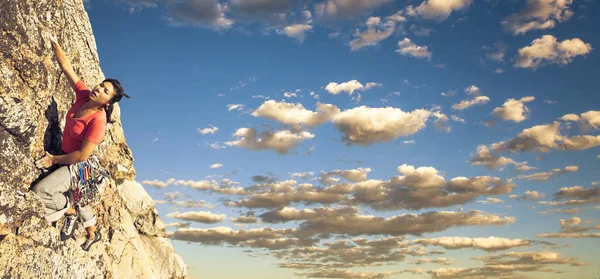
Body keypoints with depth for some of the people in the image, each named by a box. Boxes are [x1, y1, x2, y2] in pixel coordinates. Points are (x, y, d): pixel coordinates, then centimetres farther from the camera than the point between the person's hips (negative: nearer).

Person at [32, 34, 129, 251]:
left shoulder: (98, 120, -31)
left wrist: (54, 160, -18)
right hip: (67, 160, 8)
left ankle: (70, 213, 5)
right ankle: (93, 234, 49)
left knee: (40, 190, -22)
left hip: (79, 166, -8)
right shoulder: (84, 95, -13)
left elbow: (83, 155, -29)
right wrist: (54, 44, -18)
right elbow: (67, 68, -11)